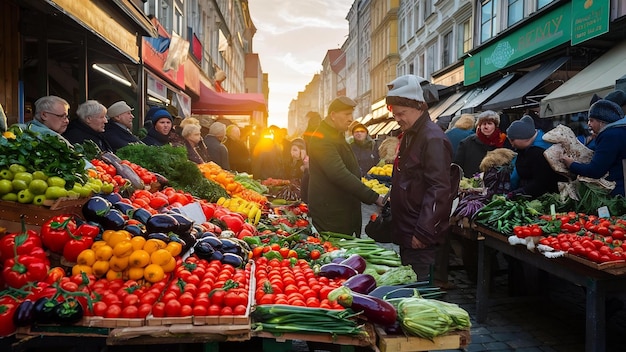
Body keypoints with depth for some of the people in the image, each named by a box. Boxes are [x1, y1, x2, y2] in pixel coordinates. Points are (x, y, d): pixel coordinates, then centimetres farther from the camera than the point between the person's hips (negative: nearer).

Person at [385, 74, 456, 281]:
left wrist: (423, 232, -23)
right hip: (406, 232, 10)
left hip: (422, 239, -10)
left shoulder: (433, 139, -17)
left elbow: (439, 190, -23)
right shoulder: (409, 136, 15)